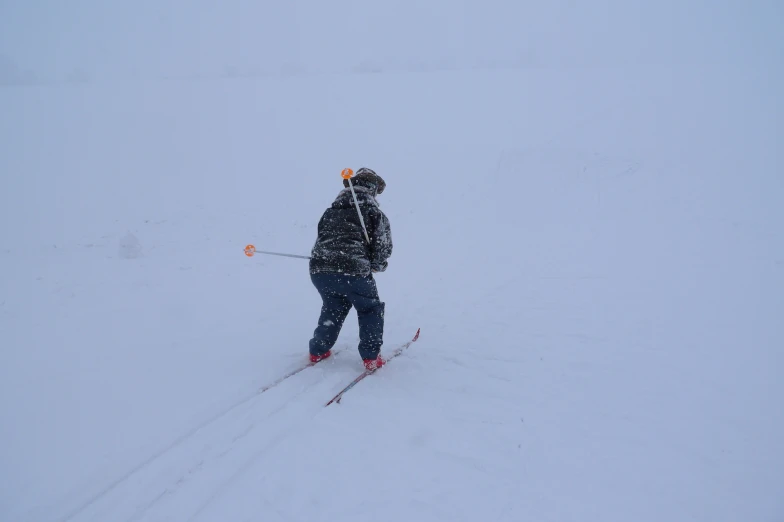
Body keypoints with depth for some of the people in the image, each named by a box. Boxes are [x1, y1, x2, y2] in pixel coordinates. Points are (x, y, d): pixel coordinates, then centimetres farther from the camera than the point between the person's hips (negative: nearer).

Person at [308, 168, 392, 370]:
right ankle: (371, 357, 15)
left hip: (318, 269, 5)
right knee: (370, 309, 19)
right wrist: (376, 265, 18)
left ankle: (318, 351, 34)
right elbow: (383, 246, 0)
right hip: (352, 270, -5)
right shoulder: (374, 212, 7)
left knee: (333, 307, 31)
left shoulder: (332, 210, 22)